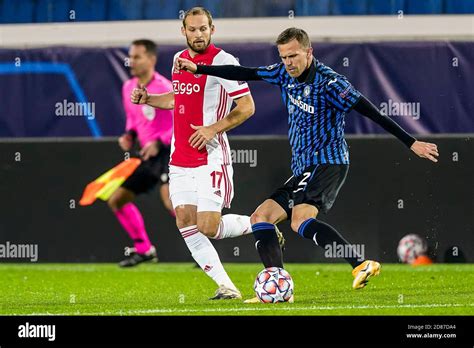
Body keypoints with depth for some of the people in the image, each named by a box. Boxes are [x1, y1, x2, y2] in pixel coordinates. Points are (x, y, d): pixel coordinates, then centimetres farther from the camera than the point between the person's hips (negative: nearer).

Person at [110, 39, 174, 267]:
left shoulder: (163, 88, -16)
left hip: (167, 152, -9)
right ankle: (143, 249, 23)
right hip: (148, 157, 9)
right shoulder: (128, 88, 10)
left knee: (170, 201, -30)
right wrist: (129, 135, 6)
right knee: (117, 200, 11)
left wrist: (159, 142, -25)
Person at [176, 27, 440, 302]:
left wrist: (411, 143, -18)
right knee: (261, 217, 4)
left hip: (328, 163, -9)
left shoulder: (328, 82, -15)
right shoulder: (285, 73, 8)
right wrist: (198, 69, 20)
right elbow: (245, 74, 19)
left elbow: (371, 112, -16)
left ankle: (362, 265, -42)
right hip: (304, 170, 9)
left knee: (300, 220, -30)